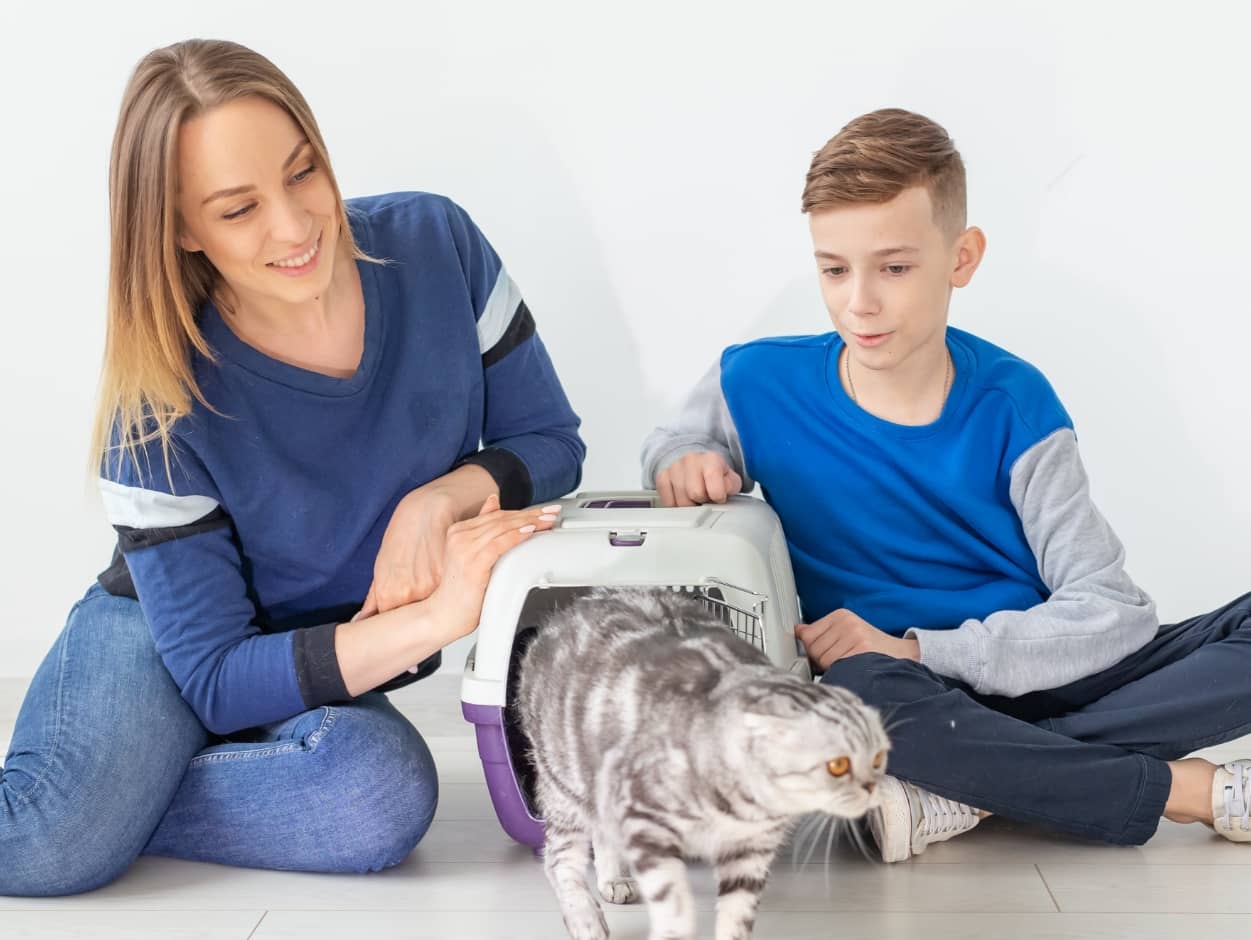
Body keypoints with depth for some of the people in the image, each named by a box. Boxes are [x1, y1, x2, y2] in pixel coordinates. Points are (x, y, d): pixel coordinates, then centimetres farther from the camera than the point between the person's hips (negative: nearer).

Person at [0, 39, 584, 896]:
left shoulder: (435, 245, -16)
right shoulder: (164, 402, -23)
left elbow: (551, 441, -5)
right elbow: (218, 680, -23)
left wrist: (439, 499, -27)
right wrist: (438, 617, -34)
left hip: (344, 669, 4)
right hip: (157, 636, -3)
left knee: (387, 796, -32)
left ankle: (99, 804, -10)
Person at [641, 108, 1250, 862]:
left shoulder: (1012, 403, -8)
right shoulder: (759, 385, -7)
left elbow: (1114, 611, -11)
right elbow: (669, 443, 16)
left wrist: (915, 649, -23)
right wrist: (682, 460, -10)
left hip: (1035, 684, 2)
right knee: (859, 689, -39)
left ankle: (979, 785, -22)